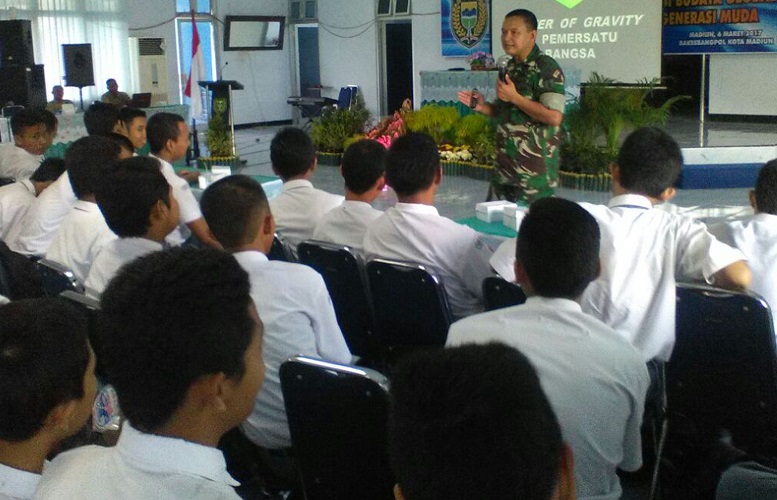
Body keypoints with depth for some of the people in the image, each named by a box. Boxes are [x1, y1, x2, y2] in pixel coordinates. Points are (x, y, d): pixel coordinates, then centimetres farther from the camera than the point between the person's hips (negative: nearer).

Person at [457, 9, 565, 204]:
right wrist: (482, 107, 5)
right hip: (505, 165, 8)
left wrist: (514, 97, -19)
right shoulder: (510, 67, 13)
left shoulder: (547, 69, -12)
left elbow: (554, 117, -23)